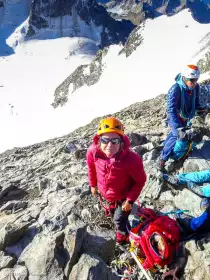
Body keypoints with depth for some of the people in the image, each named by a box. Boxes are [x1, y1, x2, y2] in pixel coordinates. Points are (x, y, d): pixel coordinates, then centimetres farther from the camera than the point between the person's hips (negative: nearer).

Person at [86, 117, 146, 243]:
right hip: (105, 193, 4)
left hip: (123, 197, -4)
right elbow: (91, 167, -6)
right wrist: (93, 185, 8)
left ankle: (123, 234, 52)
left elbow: (140, 180, -22)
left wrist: (130, 200, -18)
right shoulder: (93, 152, -30)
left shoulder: (132, 159, -41)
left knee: (119, 220, 16)